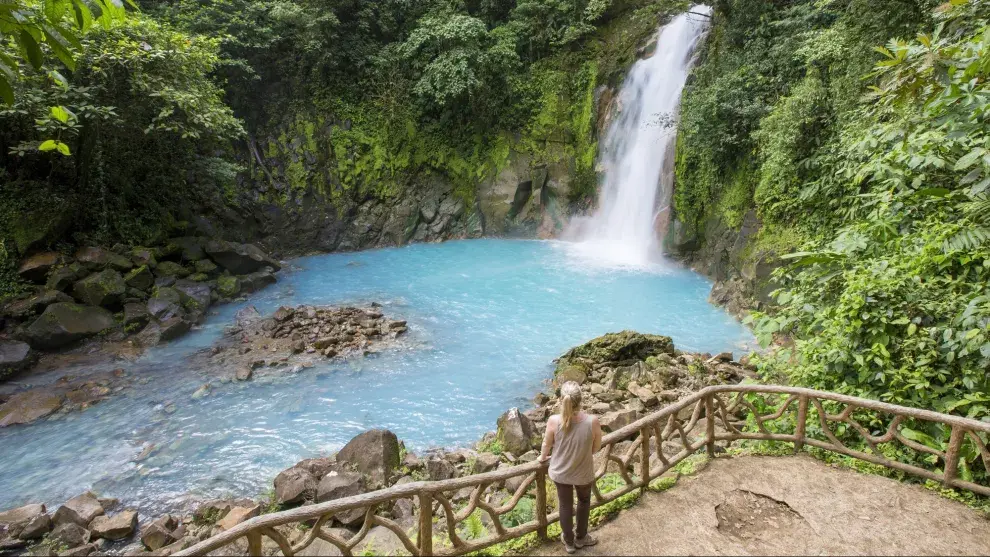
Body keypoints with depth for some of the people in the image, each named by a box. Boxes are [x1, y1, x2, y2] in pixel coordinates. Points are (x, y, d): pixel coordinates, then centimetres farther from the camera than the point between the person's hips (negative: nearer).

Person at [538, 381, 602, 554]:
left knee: (565, 505, 25)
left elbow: (547, 445, -8)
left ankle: (569, 542, 46)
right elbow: (596, 447, -10)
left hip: (560, 472, 0)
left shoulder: (554, 421, -28)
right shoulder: (592, 421, -29)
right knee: (584, 501, 30)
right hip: (584, 473, 0)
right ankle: (581, 538, 49)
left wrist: (543, 457, 14)